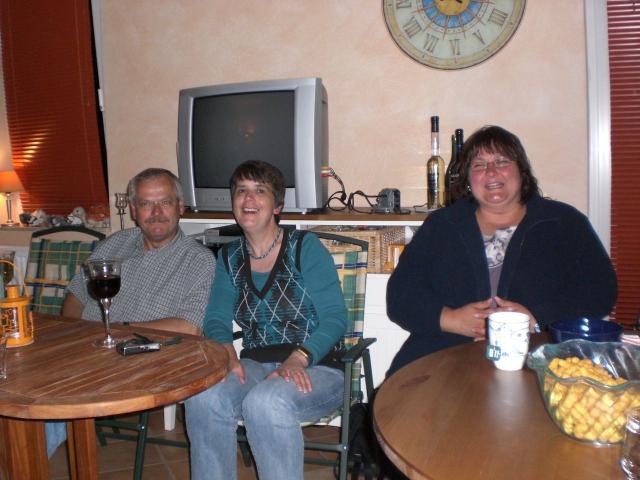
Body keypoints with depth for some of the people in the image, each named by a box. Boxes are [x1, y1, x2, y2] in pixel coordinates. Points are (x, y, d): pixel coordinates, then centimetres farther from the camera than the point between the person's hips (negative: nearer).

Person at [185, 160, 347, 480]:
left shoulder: (305, 247, -4)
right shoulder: (229, 257, 12)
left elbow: (335, 317, -9)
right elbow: (217, 319, 7)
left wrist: (298, 358, -25)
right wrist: (228, 354, -15)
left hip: (313, 369, -3)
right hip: (254, 366, 4)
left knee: (265, 402, -34)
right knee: (202, 398, -26)